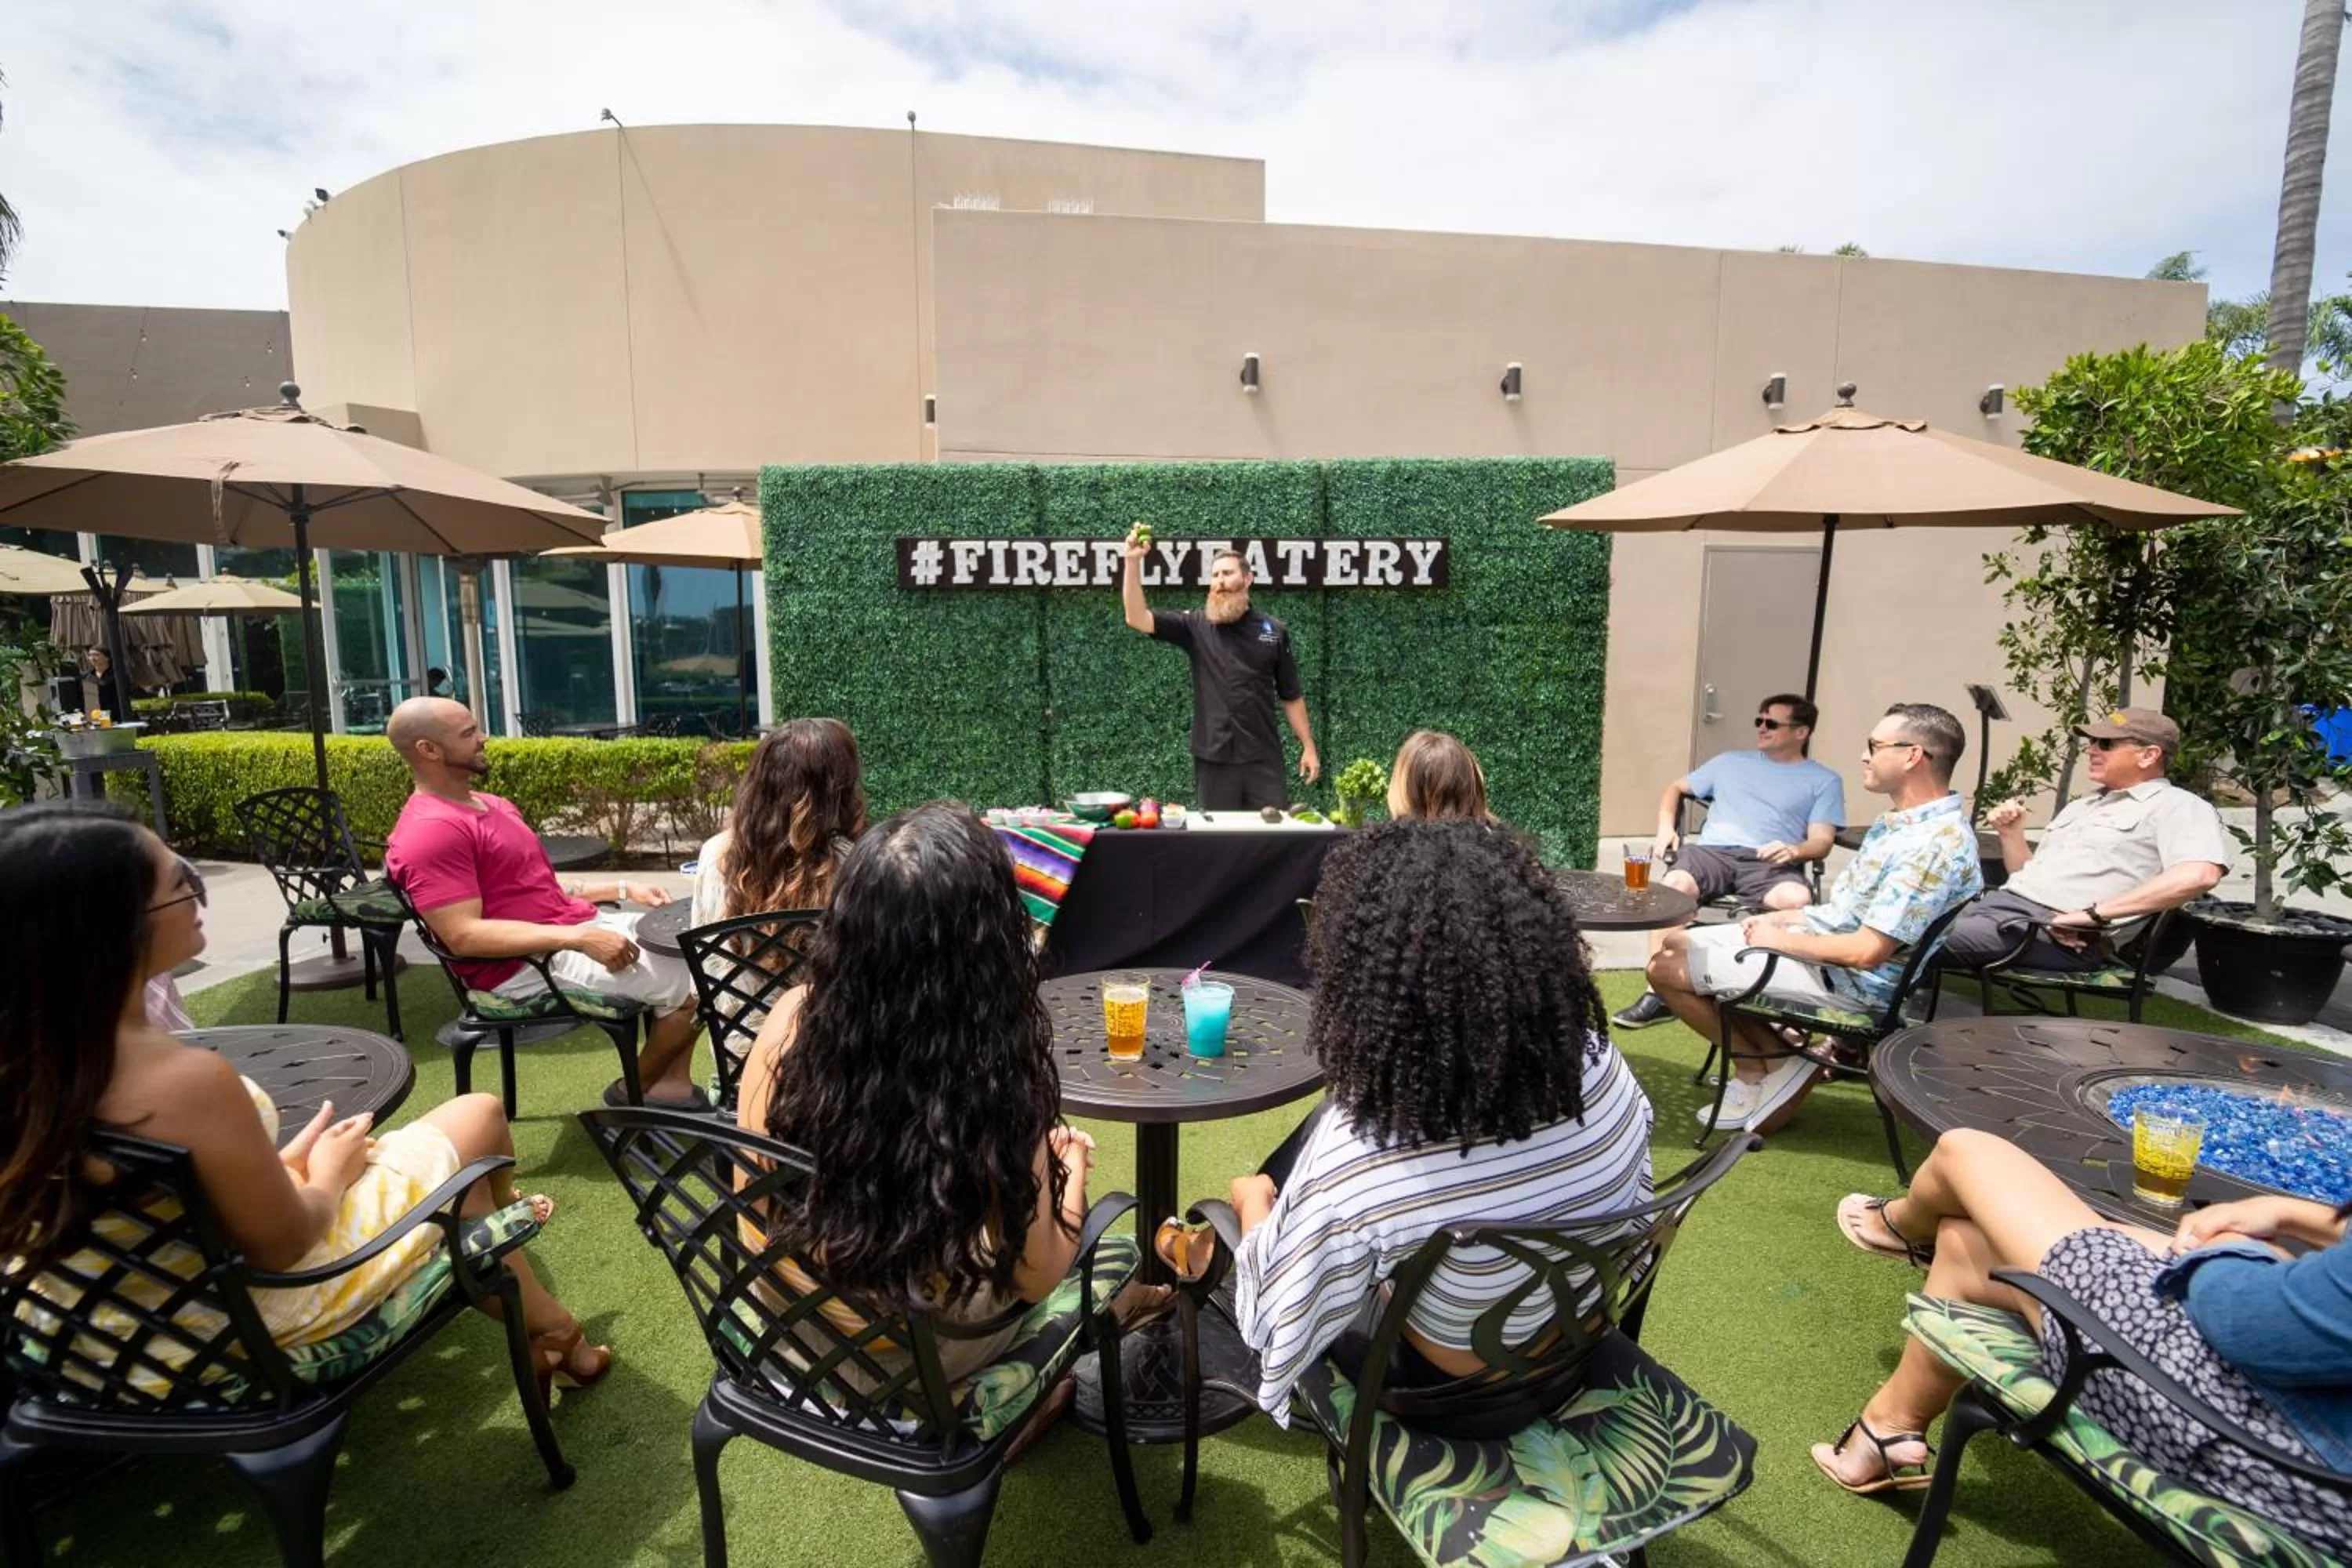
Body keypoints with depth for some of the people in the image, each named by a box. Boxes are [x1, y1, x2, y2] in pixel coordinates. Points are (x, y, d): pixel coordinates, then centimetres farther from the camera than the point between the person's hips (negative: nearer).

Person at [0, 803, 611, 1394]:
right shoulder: (190, 1079, -38)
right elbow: (282, 1243, -23)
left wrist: (280, 1162, 2)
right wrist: (331, 1174, -4)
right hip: (248, 1315, -7)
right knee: (479, 1117, 12)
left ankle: (540, 1332, 43)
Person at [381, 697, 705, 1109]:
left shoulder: (489, 804, 15)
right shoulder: (431, 831, -17)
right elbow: (463, 936, -25)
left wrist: (623, 888, 10)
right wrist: (579, 939, -29)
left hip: (580, 926, 10)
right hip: (529, 965, -10)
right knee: (688, 984, -14)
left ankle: (672, 1085, 7)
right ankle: (635, 1094, 9)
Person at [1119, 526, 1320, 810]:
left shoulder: (1274, 631, 5)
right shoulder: (1196, 626, 1)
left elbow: (1291, 696, 9)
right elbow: (1136, 617, -10)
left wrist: (1308, 746, 4)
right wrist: (1133, 561, -21)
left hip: (1263, 757, 1)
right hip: (1213, 757, 0)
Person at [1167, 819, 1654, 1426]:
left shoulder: (1353, 1156, -38)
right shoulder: (1602, 1067, -23)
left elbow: (1279, 1324, -20)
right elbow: (1629, 1209, -1)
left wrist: (1253, 1204, 0)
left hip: (1442, 1391, -4)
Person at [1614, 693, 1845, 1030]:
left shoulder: (1824, 780, 19)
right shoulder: (1731, 761, 28)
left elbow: (1821, 842, 8)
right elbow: (1675, 788, 31)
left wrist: (1794, 851, -17)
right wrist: (1666, 828, 10)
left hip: (1770, 863, -1)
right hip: (1712, 851, 1)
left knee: (1798, 900, -38)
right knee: (1674, 883, -34)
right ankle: (1660, 993, -31)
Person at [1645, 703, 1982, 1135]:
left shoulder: (1935, 844, -25)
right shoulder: (1906, 821, 7)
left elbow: (1866, 951, -27)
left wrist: (1782, 939, -14)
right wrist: (1787, 918, 4)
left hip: (1848, 980, -10)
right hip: (1817, 942, 10)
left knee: (1666, 969, -13)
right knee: (1677, 944, 9)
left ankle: (1765, 1065, 6)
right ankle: (1778, 1056, 5)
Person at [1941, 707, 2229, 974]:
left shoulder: (2176, 806, 4)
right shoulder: (2082, 805, 29)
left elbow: (2199, 875, -18)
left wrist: (2094, 914, -20)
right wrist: (2011, 834, 11)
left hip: (2057, 931, -8)